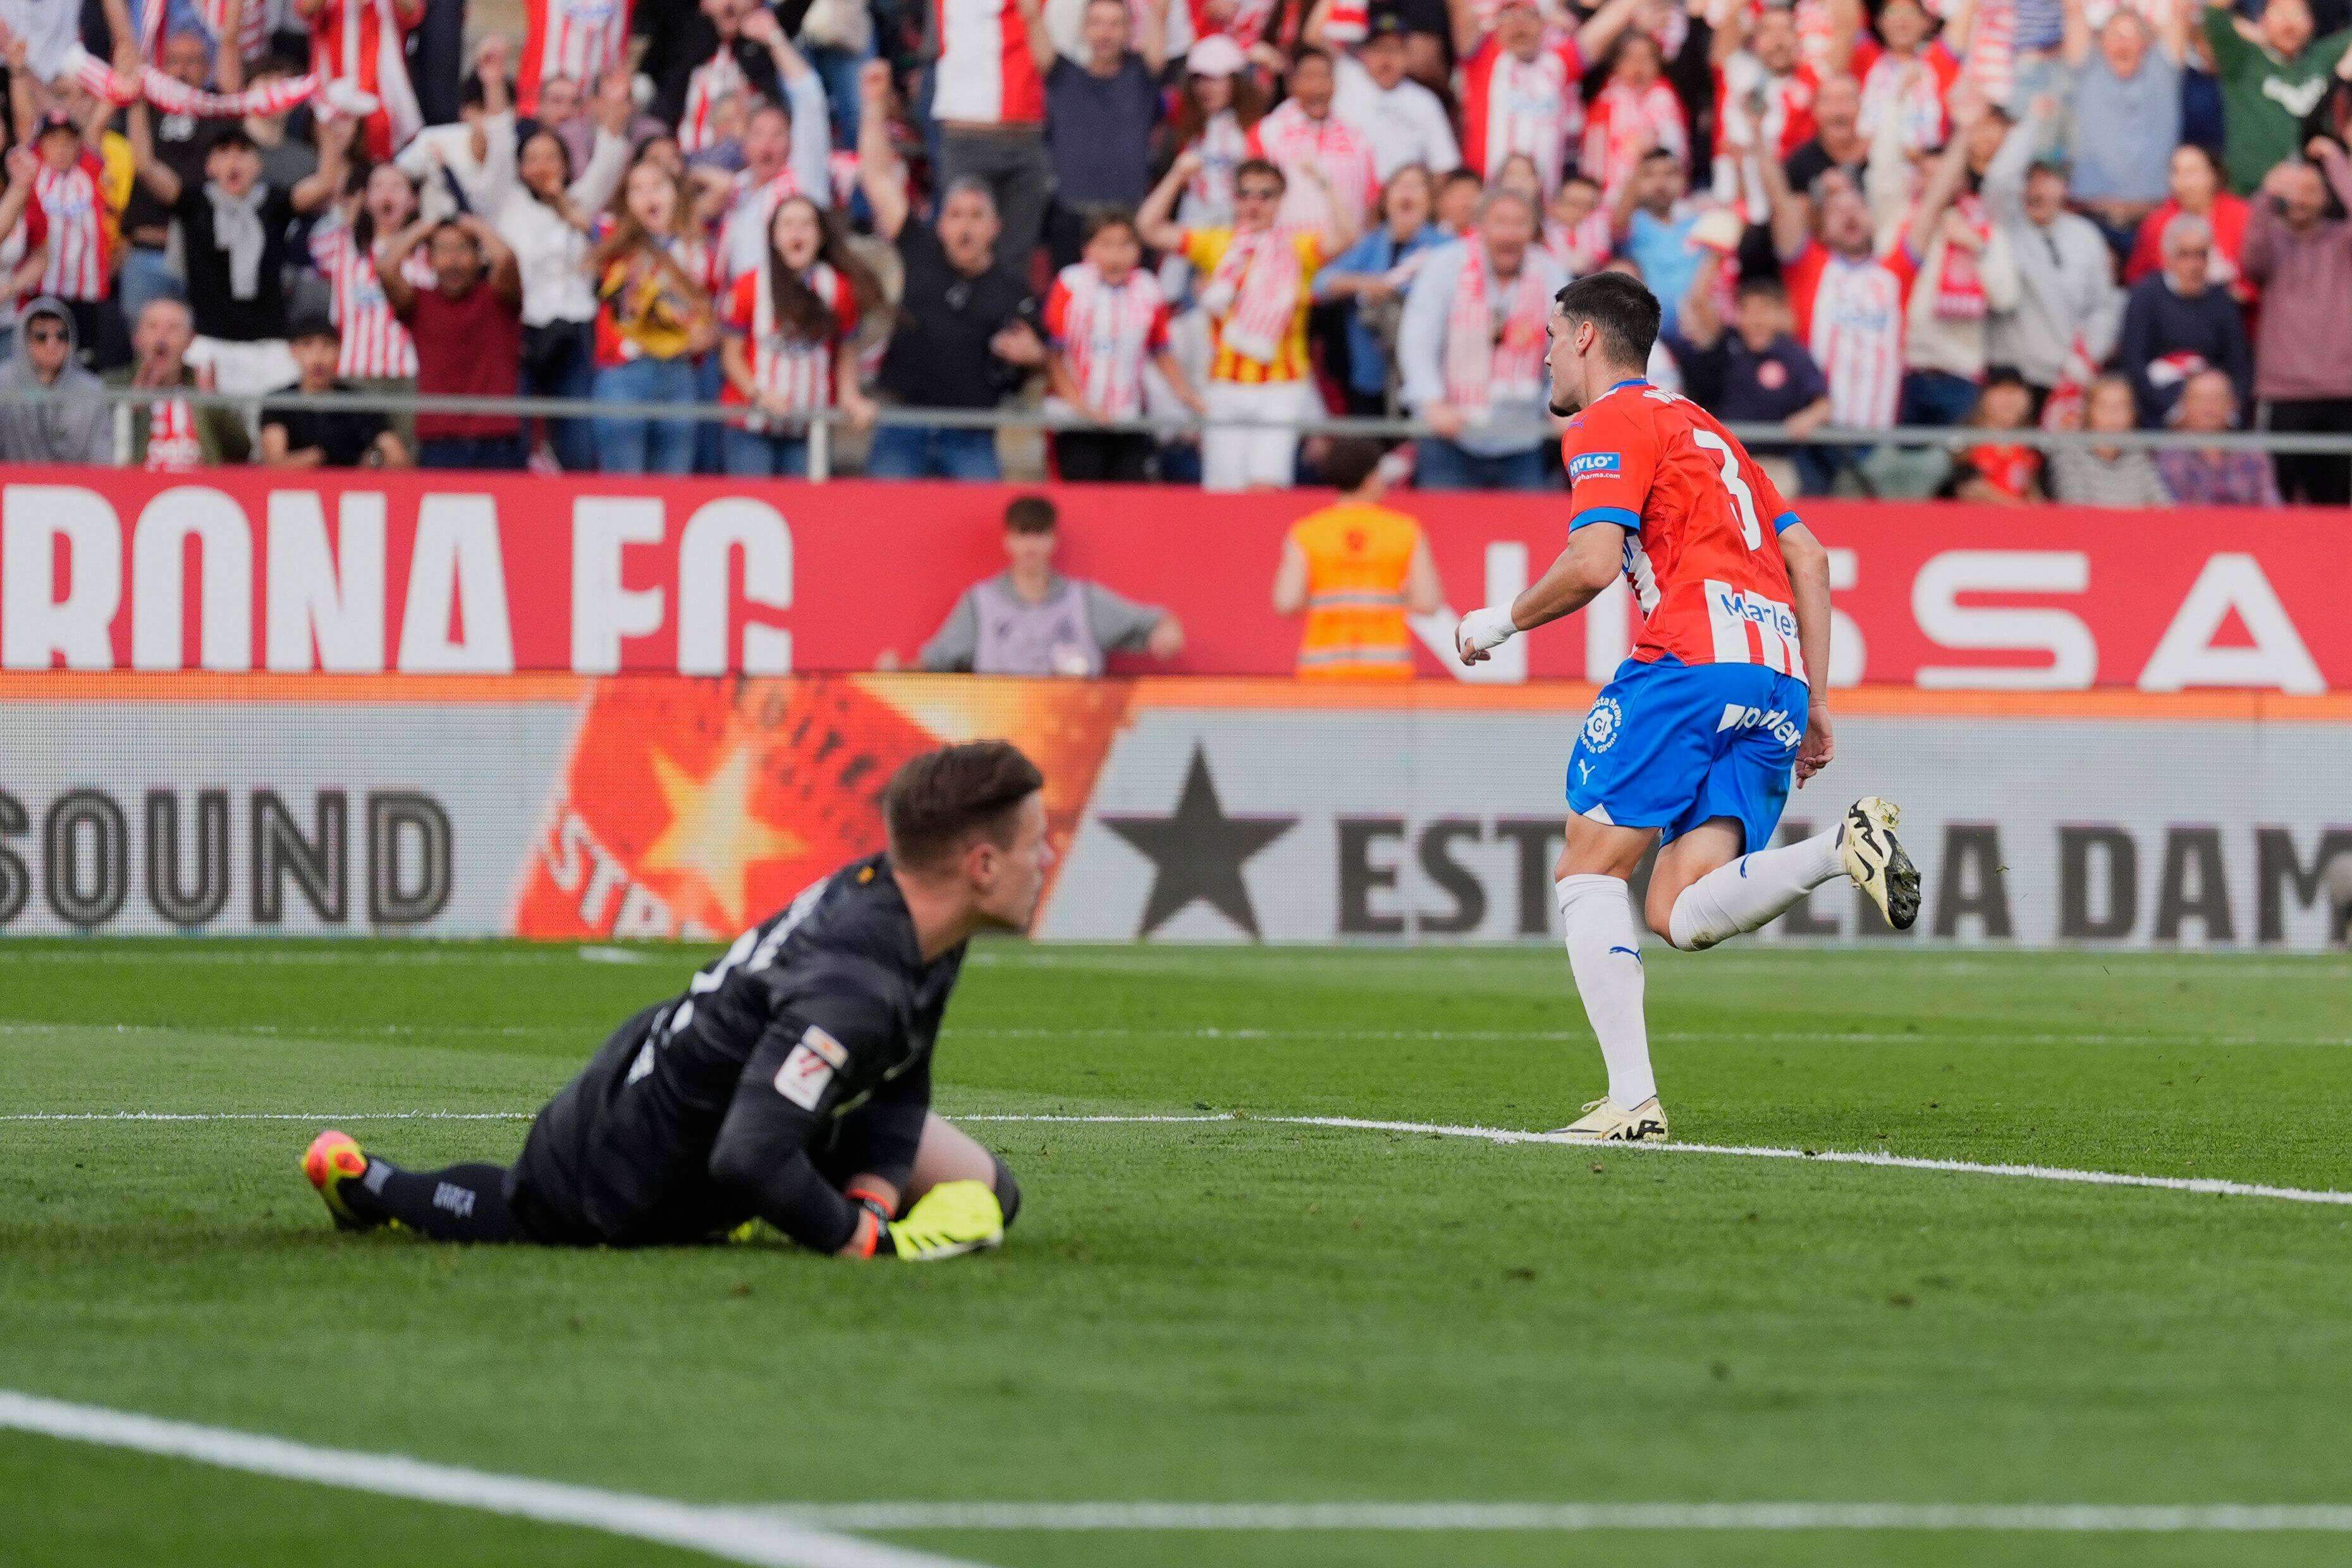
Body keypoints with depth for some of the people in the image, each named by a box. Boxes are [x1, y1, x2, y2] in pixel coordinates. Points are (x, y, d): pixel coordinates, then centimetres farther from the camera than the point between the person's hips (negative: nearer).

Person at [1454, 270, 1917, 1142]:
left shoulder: (1611, 424, 3)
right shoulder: (1705, 429, 30)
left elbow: (1593, 563, -11)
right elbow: (1808, 558, 26)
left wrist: (1500, 623, 6)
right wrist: (1814, 706, 24)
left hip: (1693, 656, -8)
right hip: (1777, 677, 8)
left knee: (1589, 874, 1)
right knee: (1683, 916, 0)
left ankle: (1632, 1100, -10)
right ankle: (1841, 848, -22)